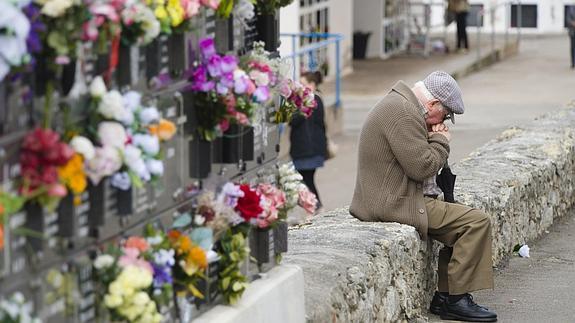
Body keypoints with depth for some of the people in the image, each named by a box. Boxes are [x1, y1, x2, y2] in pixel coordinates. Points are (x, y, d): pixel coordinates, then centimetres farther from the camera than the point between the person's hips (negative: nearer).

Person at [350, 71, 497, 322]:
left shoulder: (398, 104, 18)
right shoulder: (403, 113, -18)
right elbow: (422, 167, -20)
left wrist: (433, 140, 8)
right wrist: (440, 141, -4)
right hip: (395, 204, -11)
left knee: (461, 220, 18)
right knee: (476, 222, -13)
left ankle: (445, 297, 14)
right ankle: (457, 299, -8)